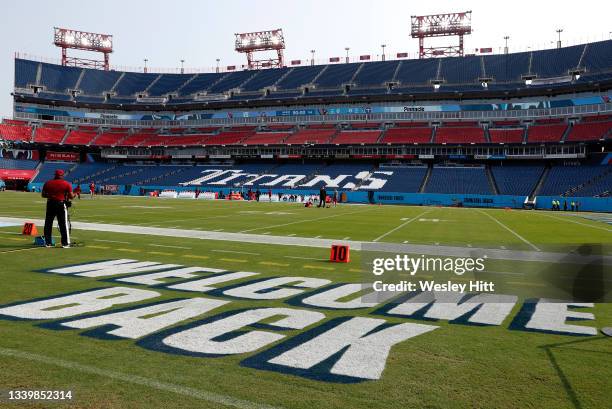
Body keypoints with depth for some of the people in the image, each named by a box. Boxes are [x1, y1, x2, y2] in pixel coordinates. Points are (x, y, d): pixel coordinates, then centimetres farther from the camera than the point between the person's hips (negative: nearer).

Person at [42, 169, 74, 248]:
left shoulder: (48, 183, 5)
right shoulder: (67, 184, -5)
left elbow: (43, 195, 7)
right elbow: (71, 197, -6)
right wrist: (75, 194, 14)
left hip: (50, 204, 3)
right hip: (61, 204, -3)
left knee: (48, 224, 13)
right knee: (63, 224, 2)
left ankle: (47, 242, 17)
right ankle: (65, 243, 2)